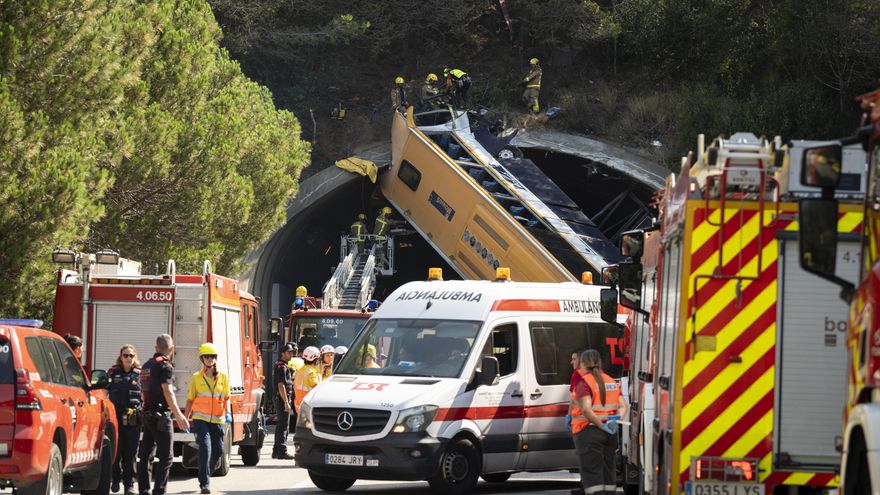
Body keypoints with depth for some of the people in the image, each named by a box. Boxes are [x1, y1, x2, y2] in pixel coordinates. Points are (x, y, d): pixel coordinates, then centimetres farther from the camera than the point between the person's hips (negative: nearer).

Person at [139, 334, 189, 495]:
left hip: (147, 414, 9)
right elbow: (168, 392, -19)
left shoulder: (147, 366, 16)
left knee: (145, 455, 10)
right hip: (161, 415, -9)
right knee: (166, 456, -7)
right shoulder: (165, 366, -11)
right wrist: (179, 415, -21)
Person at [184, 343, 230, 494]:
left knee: (217, 451, 6)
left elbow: (226, 398, 13)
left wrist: (227, 413, -1)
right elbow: (190, 400, 6)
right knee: (205, 447, -17)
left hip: (217, 420, 3)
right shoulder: (196, 378, 2)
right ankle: (205, 482, -16)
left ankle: (206, 476, 32)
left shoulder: (223, 377, 7)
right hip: (200, 418, -3)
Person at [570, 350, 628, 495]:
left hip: (589, 431, -7)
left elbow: (586, 409, -23)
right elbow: (623, 406, 5)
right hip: (610, 434, 7)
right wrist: (617, 418, -10)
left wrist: (602, 426, -17)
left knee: (592, 472, -6)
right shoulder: (612, 382, 12)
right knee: (608, 469, 15)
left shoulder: (584, 383, -11)